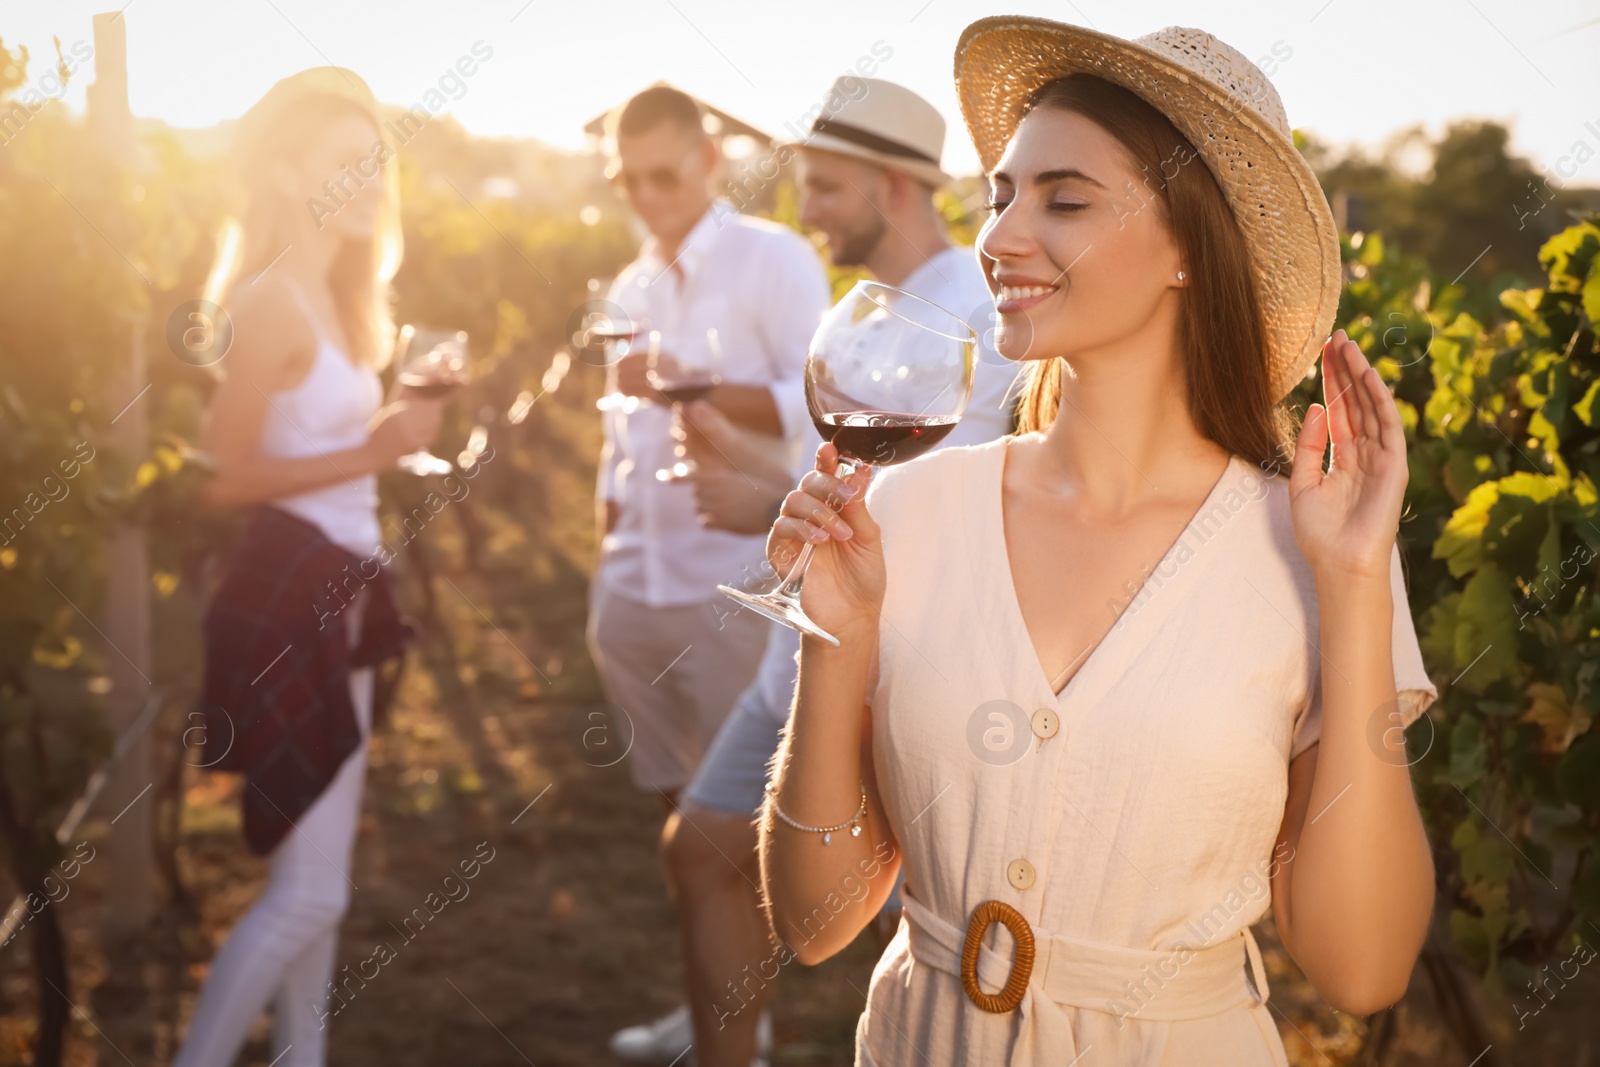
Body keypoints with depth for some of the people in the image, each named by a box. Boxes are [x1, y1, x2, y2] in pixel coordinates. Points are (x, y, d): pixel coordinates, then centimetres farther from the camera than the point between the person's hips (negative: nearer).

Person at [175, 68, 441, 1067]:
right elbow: (226, 474, -20)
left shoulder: (329, 300, 12)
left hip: (337, 592, 9)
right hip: (287, 599, -9)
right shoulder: (272, 301, -15)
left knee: (319, 873, 16)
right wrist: (372, 452, -22)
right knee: (309, 891, -7)